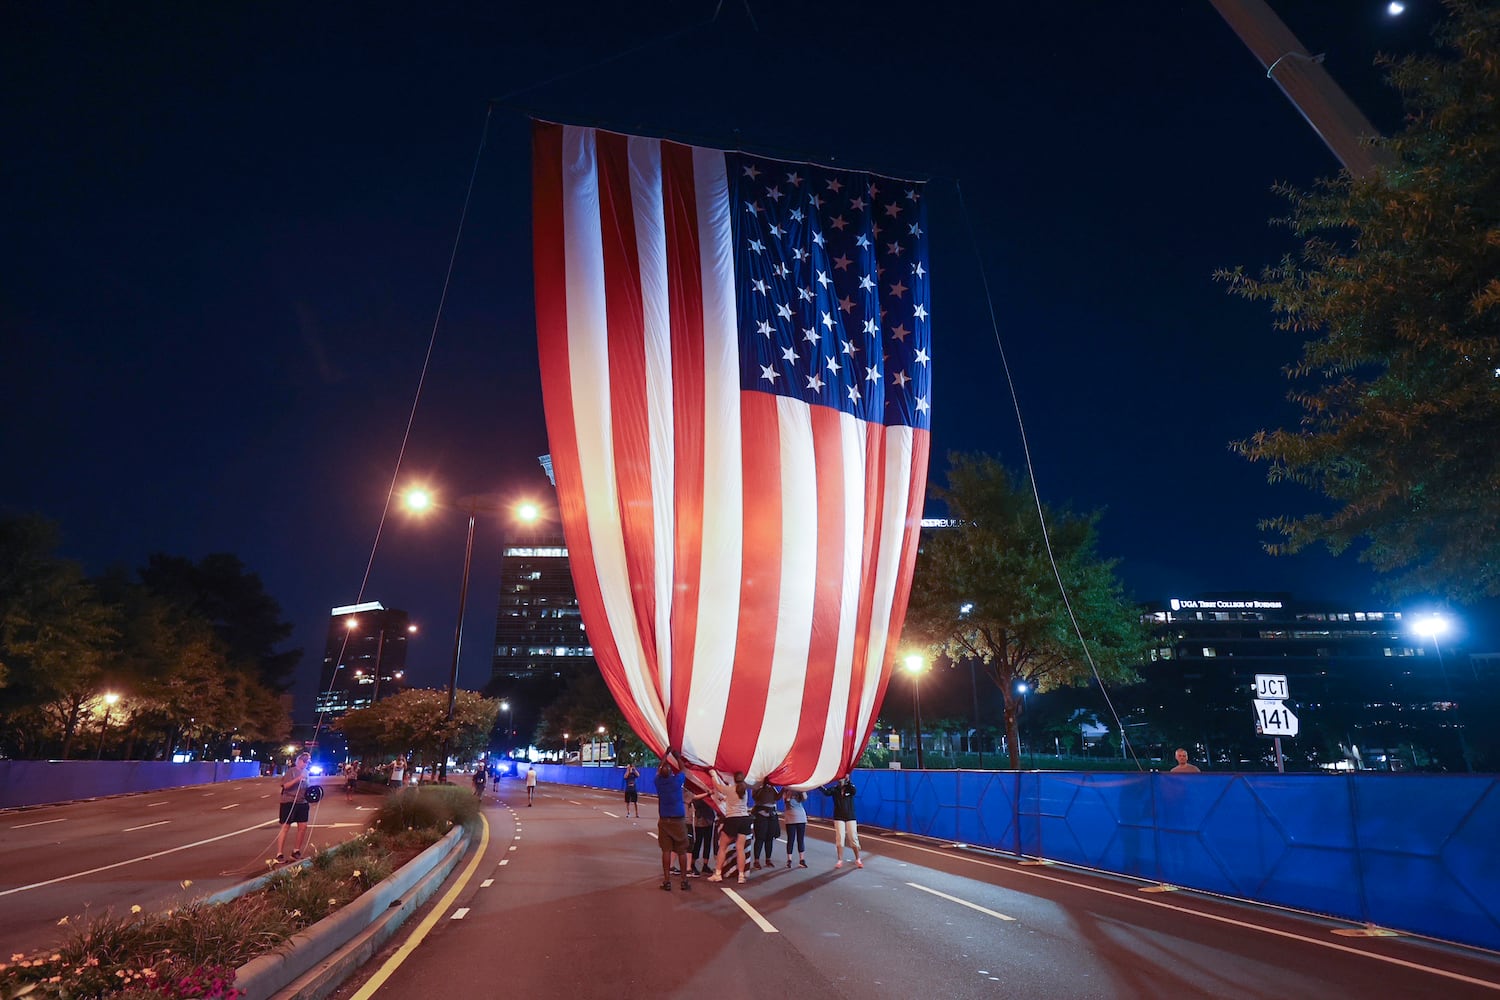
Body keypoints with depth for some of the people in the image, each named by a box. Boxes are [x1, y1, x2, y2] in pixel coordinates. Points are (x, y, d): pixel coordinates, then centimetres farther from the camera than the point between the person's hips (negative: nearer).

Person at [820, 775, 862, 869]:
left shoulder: (850, 788, -5)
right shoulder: (834, 789, -3)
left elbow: (853, 791, -28)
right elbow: (827, 792, -23)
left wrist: (848, 781, -44)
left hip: (850, 818, 0)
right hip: (838, 818, 1)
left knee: (854, 839, 2)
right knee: (839, 839, 0)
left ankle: (858, 860, 17)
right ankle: (839, 860, 11)